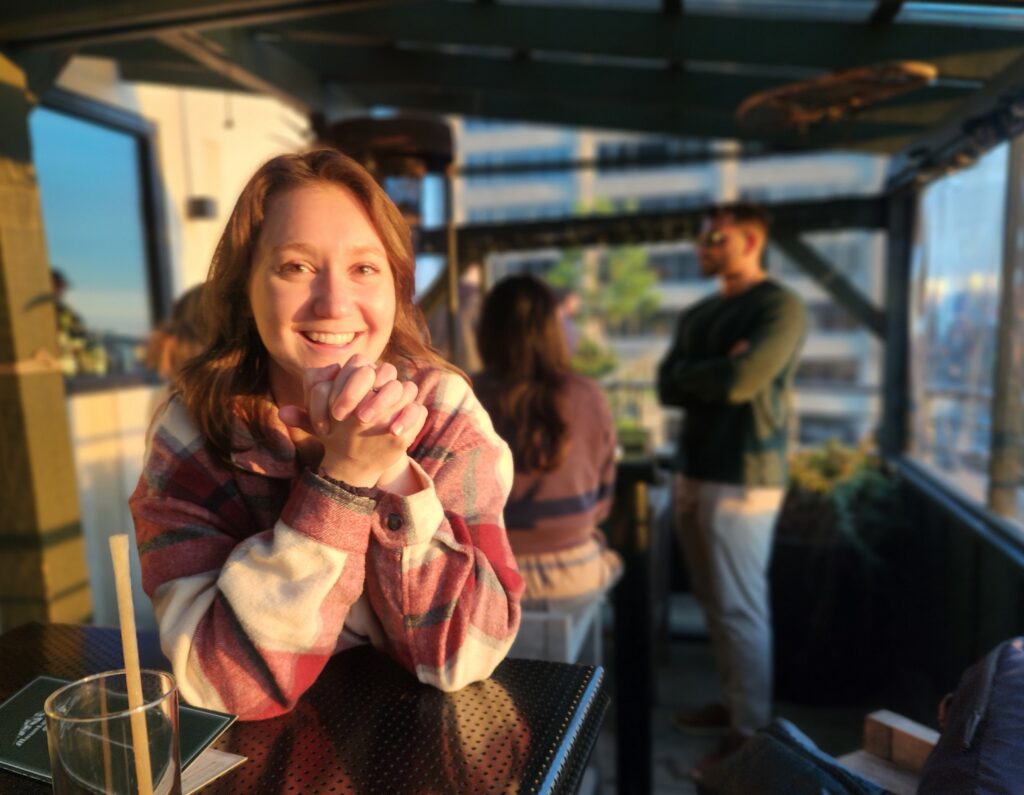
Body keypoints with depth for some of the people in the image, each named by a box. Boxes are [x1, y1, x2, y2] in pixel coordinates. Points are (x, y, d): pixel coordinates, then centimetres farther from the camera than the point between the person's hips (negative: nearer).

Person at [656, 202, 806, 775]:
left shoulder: (780, 307, -7)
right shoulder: (699, 313, 16)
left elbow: (738, 383, -20)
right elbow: (668, 388, 8)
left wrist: (687, 371, -2)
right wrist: (711, 373, -10)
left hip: (742, 476, -8)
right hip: (694, 471, 8)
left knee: (740, 607, -2)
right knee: (715, 601, 15)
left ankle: (752, 733, 11)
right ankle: (734, 703, 30)